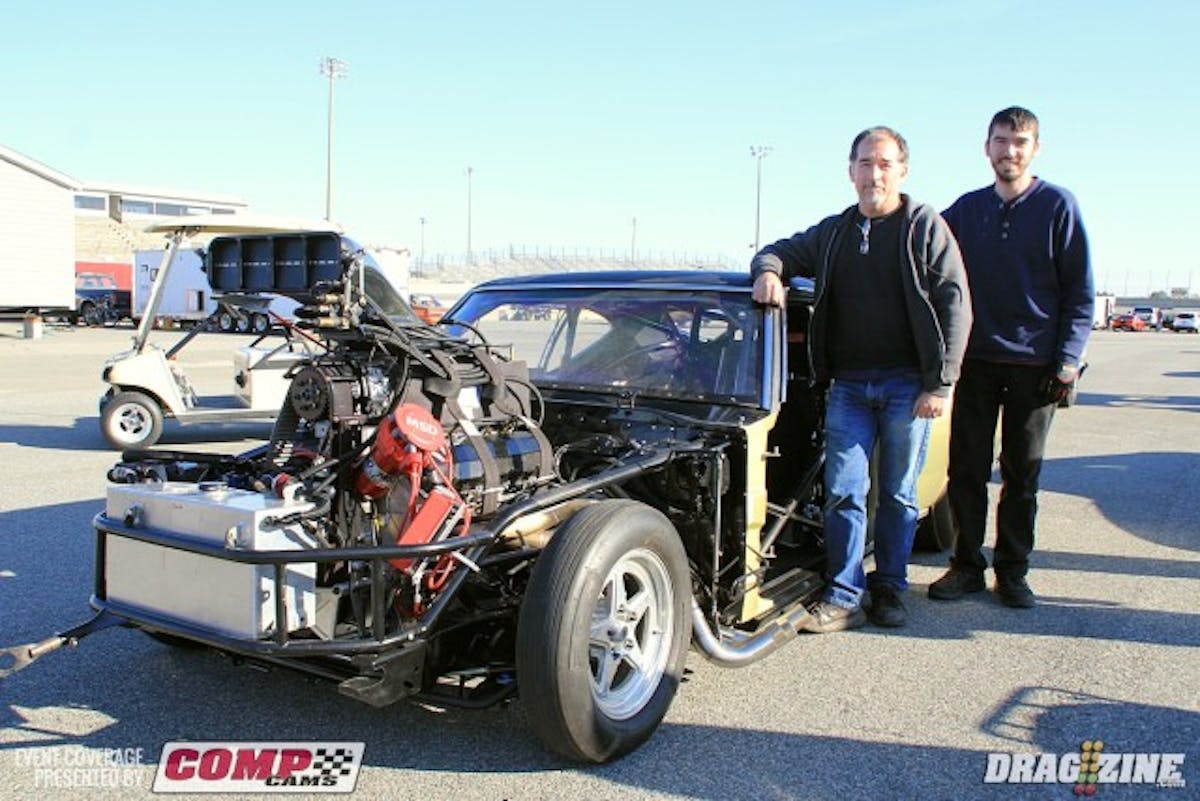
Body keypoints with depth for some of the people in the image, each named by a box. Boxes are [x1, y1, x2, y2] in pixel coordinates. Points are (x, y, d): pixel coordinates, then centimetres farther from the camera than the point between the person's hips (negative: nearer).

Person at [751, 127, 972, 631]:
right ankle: (843, 598, 5)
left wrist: (940, 383, -10)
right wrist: (769, 270, -4)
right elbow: (780, 251, 23)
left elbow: (955, 305, -3)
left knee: (899, 494, 7)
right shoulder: (833, 232, 13)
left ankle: (888, 591, 20)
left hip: (907, 385, -3)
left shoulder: (925, 227, 2)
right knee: (843, 491, -1)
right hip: (847, 385, 3)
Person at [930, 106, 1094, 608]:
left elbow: (1079, 290, 0)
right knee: (966, 469, 4)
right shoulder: (966, 209, 9)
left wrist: (1068, 358, -8)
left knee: (1022, 473, 6)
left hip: (1034, 364, -2)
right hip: (976, 360, 2)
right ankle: (967, 565, 16)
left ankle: (1012, 570, 18)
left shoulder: (1057, 205, 1)